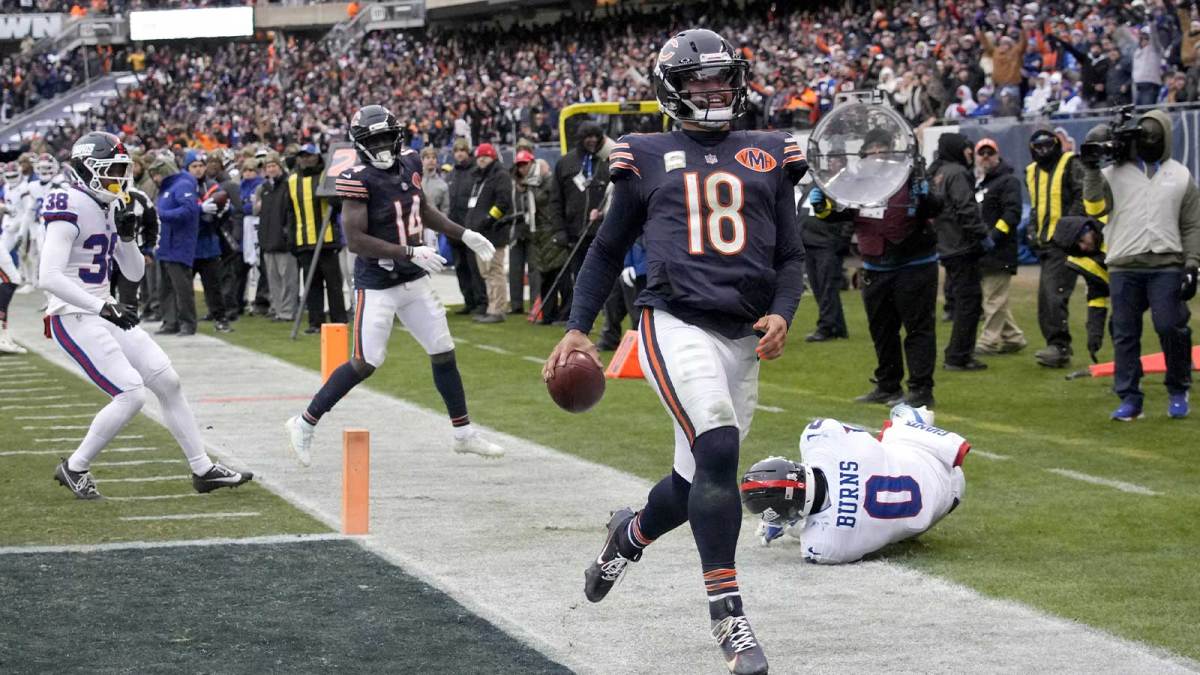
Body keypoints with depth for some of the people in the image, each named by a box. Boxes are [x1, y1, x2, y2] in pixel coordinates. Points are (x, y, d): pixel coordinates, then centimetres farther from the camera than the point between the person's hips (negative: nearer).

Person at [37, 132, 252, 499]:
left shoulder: (111, 208, 10)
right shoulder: (70, 208, -18)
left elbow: (135, 273, 16)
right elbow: (49, 278, -27)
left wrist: (127, 237, -3)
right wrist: (103, 308, -30)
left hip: (104, 311, 9)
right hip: (74, 317, -9)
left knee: (168, 382, 6)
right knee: (132, 393, -15)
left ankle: (203, 469, 15)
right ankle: (74, 468, 3)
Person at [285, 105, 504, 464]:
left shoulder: (408, 164, 3)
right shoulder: (360, 180, -19)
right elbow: (356, 240, -24)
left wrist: (463, 235, 15)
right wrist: (410, 253, -26)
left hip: (414, 281, 7)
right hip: (377, 286, -7)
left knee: (443, 352, 10)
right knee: (366, 363, -6)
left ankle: (463, 432, 23)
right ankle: (304, 425, 8)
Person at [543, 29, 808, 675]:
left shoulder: (768, 158, 15)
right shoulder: (647, 159, 10)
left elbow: (790, 256, 16)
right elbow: (608, 250, 16)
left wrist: (782, 313, -3)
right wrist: (577, 327, 6)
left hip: (743, 338, 4)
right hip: (675, 324, -4)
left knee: (699, 480, 8)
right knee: (717, 450, -24)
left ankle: (631, 533, 42)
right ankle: (727, 612, -17)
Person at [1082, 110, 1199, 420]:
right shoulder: (1114, 172, 9)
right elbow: (1094, 207, -4)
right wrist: (1092, 169, -12)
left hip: (1167, 266, -1)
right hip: (1124, 267, 1)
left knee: (1171, 327, -10)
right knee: (1125, 334, 2)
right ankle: (1129, 398, 8)